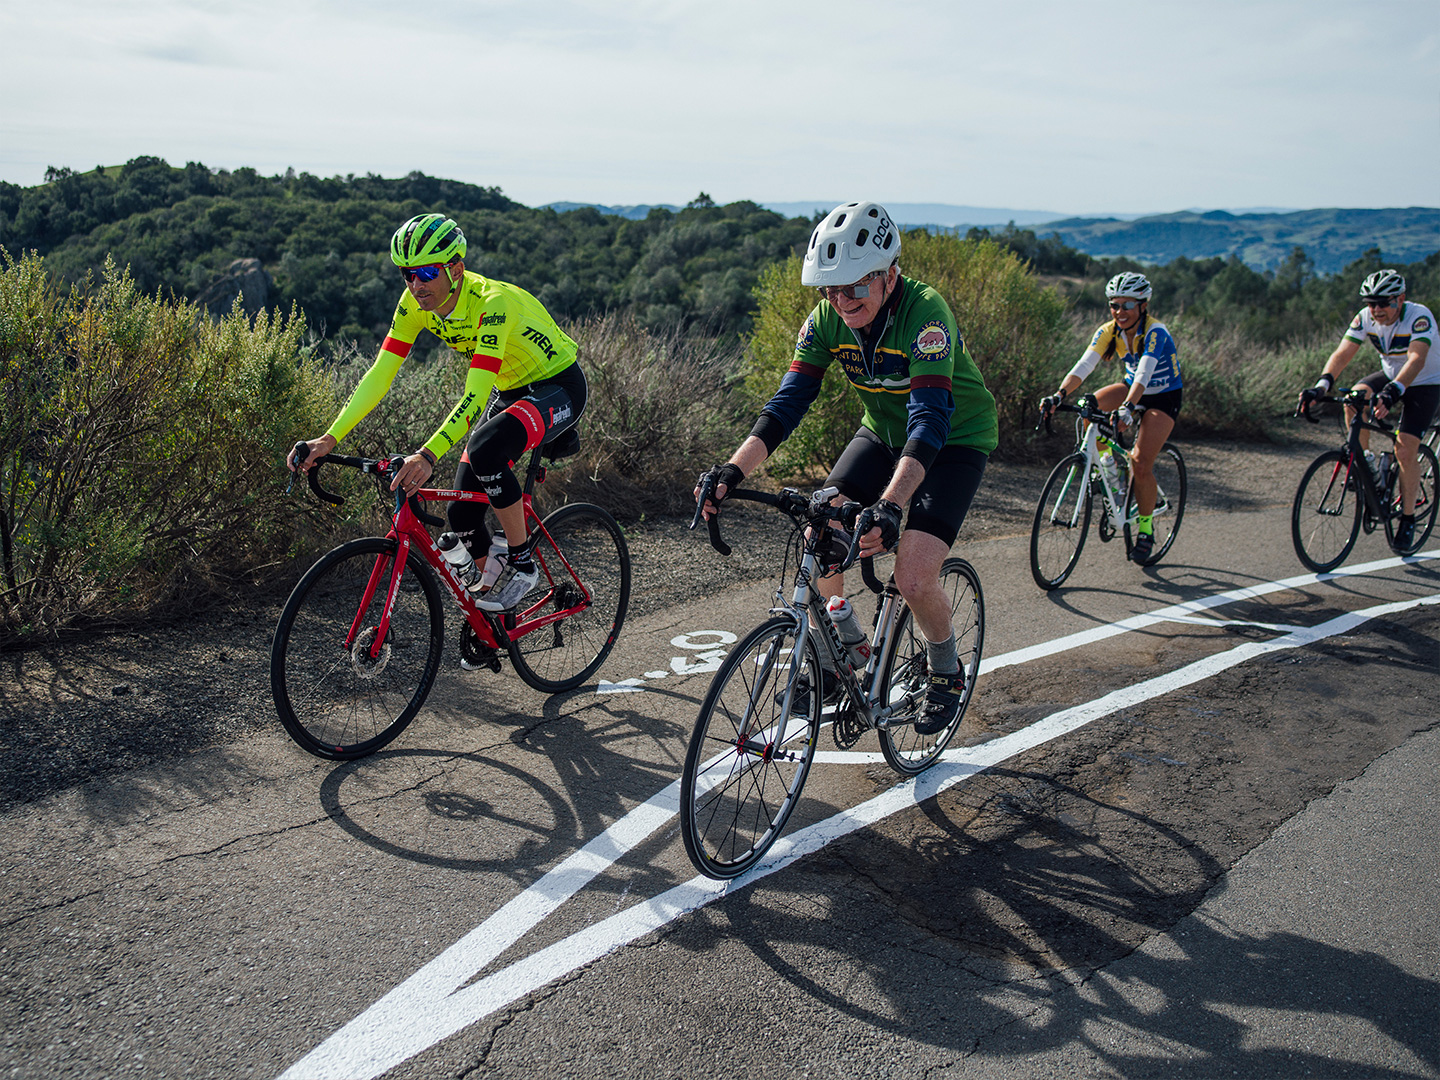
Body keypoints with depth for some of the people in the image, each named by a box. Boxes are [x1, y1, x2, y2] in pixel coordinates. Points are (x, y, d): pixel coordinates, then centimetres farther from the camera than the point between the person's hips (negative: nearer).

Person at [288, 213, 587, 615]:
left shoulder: (492, 302, -32)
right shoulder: (415, 303, -12)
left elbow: (474, 397, -40)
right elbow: (379, 375, -14)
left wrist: (428, 455, -53)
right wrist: (329, 439, -25)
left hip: (559, 387, -7)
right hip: (510, 390, 7)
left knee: (485, 449, -35)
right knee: (463, 513, -2)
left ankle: (521, 563, -16)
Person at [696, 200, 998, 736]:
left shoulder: (925, 312, -32)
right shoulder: (827, 319, -16)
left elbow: (930, 416, -42)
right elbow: (789, 400, -20)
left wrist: (890, 503, -56)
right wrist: (732, 470, -35)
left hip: (954, 439, -5)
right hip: (883, 432, 5)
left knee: (913, 581, -19)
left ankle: (946, 673, 13)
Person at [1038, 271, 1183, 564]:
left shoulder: (1155, 333, -29)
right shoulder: (1109, 332, -14)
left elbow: (1144, 372, -44)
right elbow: (1083, 365, -26)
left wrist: (1127, 408, -61)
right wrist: (1059, 395, -44)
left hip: (1164, 397, -5)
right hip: (1132, 388, 5)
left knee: (1141, 463, -19)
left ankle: (1146, 528, 1)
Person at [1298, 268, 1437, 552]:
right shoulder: (1366, 318, -16)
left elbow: (1417, 359, -44)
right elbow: (1343, 353, -25)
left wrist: (1393, 391, -61)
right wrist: (1322, 385, -44)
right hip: (1391, 374, 5)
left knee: (1404, 451, -16)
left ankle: (1408, 518, 1)